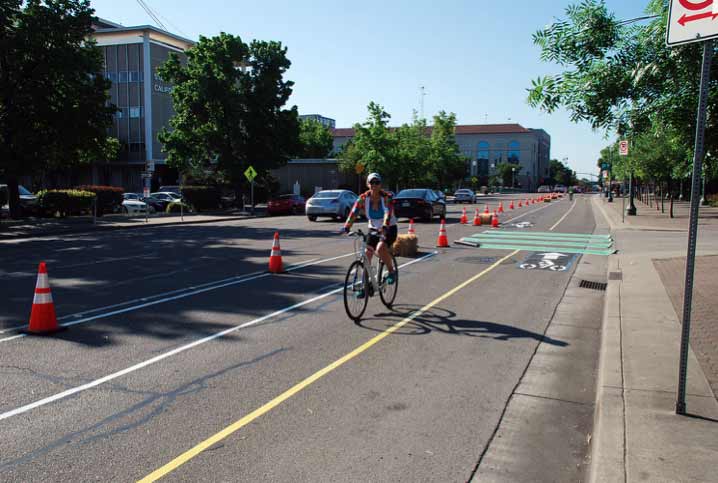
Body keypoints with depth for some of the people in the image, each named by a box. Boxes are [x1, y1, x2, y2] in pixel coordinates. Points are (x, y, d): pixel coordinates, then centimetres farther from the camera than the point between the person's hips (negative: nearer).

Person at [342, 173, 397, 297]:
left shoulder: (387, 197, -19)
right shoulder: (363, 198, -11)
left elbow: (388, 213, -34)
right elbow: (354, 212, -22)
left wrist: (384, 227, -52)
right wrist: (346, 226, -38)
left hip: (389, 229, -4)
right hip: (373, 229, 4)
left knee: (380, 248, -31)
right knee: (366, 255, -5)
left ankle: (392, 272, -6)